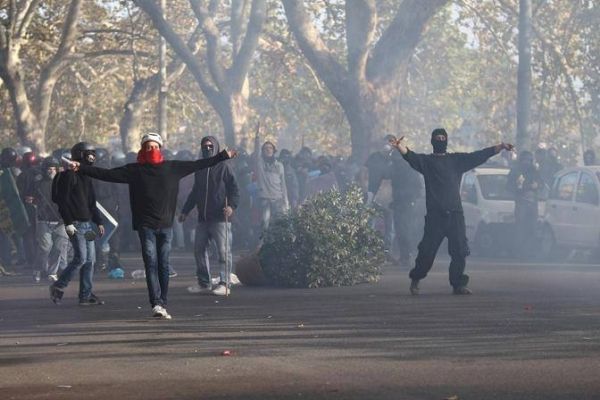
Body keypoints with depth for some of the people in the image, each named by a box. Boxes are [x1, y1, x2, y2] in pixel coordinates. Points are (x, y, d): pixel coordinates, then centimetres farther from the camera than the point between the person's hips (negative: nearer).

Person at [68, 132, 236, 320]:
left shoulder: (172, 167, 8)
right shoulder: (134, 170, 3)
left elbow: (198, 164, 15)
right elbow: (107, 174, 0)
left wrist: (224, 156, 17)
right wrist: (82, 168, -8)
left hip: (166, 225, 2)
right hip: (146, 225, -2)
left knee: (164, 266, 3)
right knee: (151, 264, -9)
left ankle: (162, 305, 8)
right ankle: (156, 304, -16)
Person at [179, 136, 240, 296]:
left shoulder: (224, 167, -1)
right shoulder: (199, 169, 18)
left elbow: (234, 189, -6)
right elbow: (194, 192, 26)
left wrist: (231, 205, -22)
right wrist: (185, 211, 25)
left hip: (220, 217, -7)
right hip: (203, 217, 7)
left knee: (223, 251, -6)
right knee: (199, 249, 7)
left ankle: (224, 284, -4)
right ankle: (203, 282, 16)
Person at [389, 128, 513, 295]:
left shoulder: (457, 159, 17)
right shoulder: (426, 161, 8)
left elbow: (479, 156, 13)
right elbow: (410, 156, -9)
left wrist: (500, 147, 3)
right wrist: (399, 147, -31)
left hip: (455, 214, 3)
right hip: (435, 215, -3)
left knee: (460, 251, -1)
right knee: (427, 251, -4)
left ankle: (458, 284, 9)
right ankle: (415, 280, 14)